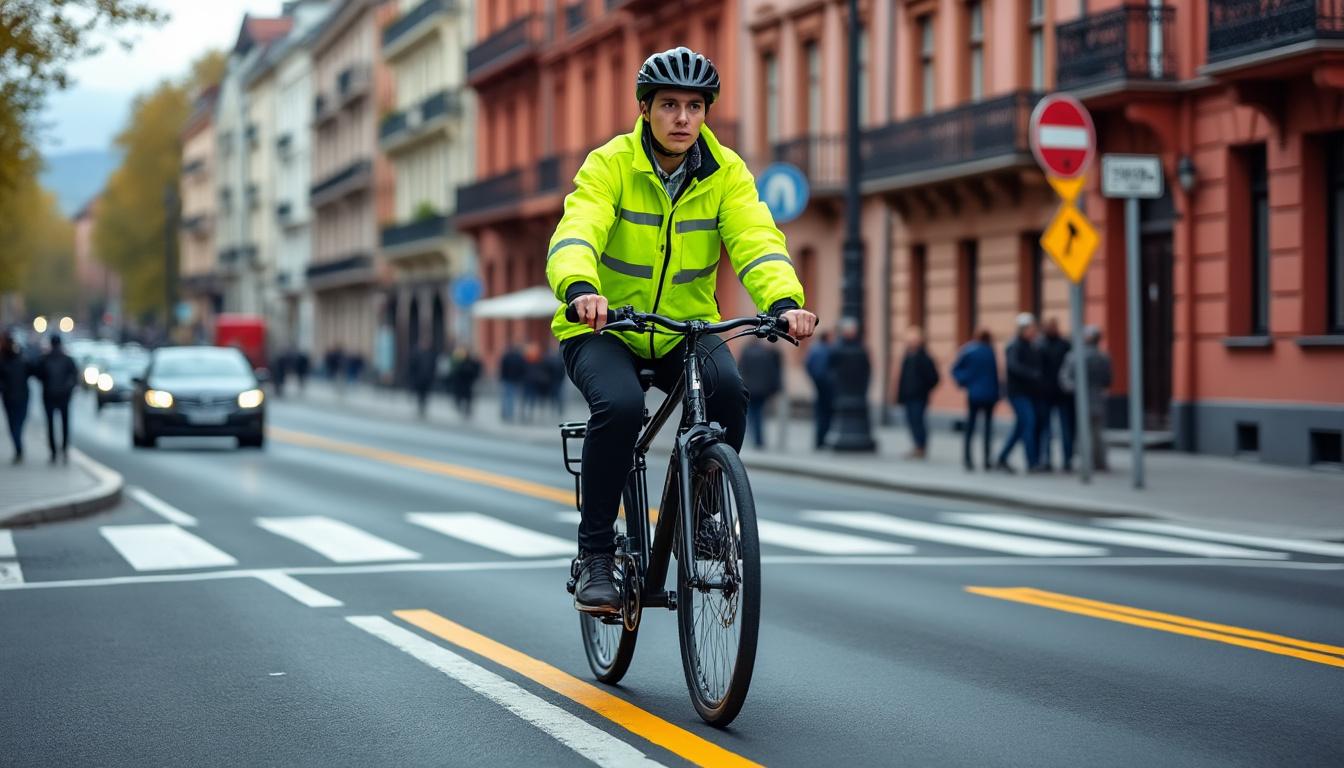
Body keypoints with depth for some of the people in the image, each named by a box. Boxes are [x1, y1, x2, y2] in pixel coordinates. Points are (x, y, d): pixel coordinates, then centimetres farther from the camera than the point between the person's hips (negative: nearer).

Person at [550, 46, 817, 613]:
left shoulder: (725, 173, -6)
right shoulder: (610, 165, -14)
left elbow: (757, 241, -20)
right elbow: (576, 234, -30)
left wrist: (785, 301, -41)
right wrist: (580, 288, -53)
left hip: (684, 329, 2)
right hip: (601, 328, -2)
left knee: (728, 389, -28)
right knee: (620, 405, -32)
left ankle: (700, 515, -4)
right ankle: (594, 555, -16)